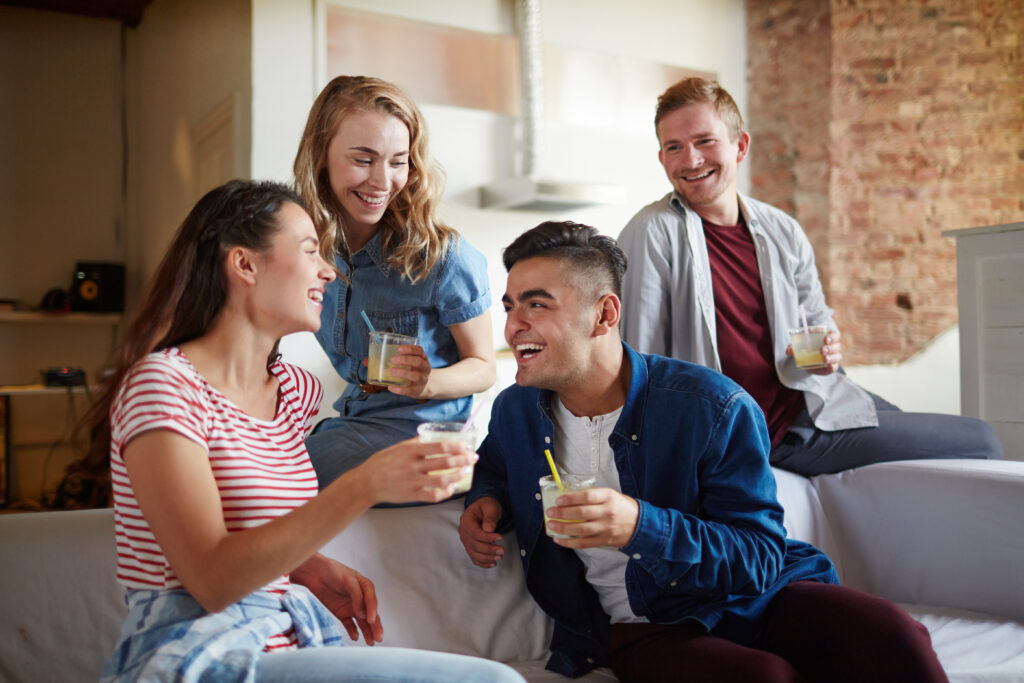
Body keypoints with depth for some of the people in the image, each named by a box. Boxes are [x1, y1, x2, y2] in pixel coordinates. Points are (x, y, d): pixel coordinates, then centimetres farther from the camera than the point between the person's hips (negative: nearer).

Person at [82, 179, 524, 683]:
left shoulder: (296, 390, 12)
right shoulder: (162, 385, -11)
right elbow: (212, 579, -20)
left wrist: (308, 567, 1)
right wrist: (365, 486, -28)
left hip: (292, 641, 7)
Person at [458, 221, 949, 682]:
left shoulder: (715, 410, -13)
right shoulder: (514, 411, 2)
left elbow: (761, 558, -13)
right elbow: (494, 466, 27)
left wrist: (641, 527, -29)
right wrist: (485, 499, 2)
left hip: (749, 600, 0)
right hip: (640, 630, 1)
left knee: (891, 637, -30)